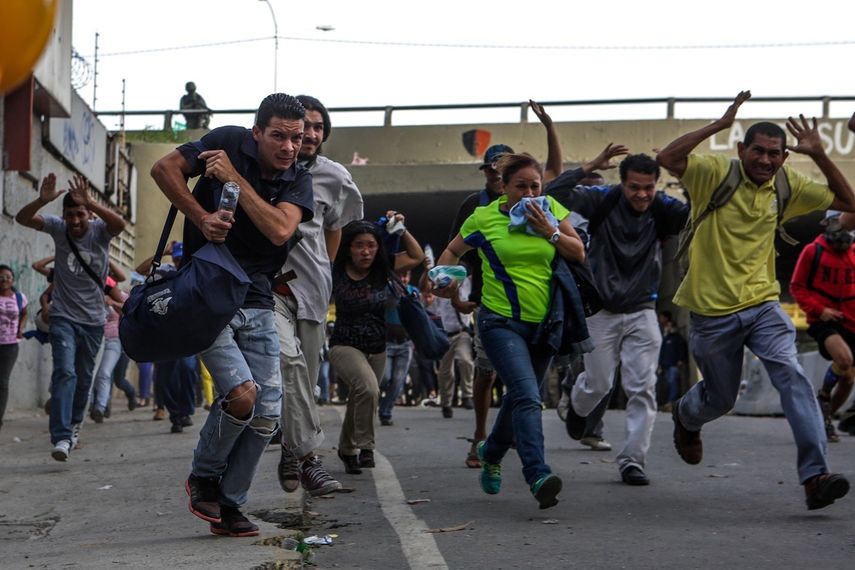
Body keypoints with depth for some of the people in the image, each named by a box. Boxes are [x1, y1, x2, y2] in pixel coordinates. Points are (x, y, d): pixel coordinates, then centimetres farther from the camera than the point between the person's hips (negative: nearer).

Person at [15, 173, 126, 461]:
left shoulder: (100, 231, -8)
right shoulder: (59, 228, -5)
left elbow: (119, 224, -31)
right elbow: (22, 218, -15)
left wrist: (89, 202, -45)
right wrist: (42, 200, -36)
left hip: (93, 320, 1)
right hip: (63, 317, -1)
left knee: (84, 377, 13)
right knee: (65, 371, -17)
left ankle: (74, 424, 37)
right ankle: (61, 437, -24)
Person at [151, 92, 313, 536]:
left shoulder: (299, 180, 3)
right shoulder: (228, 142, -4)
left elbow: (279, 230, -16)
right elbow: (163, 168, -5)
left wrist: (234, 178, -17)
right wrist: (200, 217, -14)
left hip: (256, 303, 5)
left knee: (267, 414, 0)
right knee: (242, 392, -21)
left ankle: (228, 503, 18)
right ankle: (203, 477, 6)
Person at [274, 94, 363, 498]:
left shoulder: (333, 177, 3)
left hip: (310, 285, 4)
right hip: (267, 281, -4)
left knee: (306, 374, 6)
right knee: (287, 358, -25)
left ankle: (290, 454, 22)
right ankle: (307, 455, -23)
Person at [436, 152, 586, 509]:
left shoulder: (551, 210, 4)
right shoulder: (484, 218, -3)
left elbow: (579, 254, 3)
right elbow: (452, 251, 11)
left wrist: (551, 232, -13)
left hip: (543, 323, 5)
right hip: (501, 322, -4)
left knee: (520, 397, 18)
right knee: (528, 397, -23)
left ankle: (491, 454, 45)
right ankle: (538, 477, -31)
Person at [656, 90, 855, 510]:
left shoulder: (786, 187, 2)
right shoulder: (715, 175, -11)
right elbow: (666, 158, -27)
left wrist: (819, 156, -8)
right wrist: (719, 124, -29)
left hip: (763, 305, 3)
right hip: (713, 312, -2)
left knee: (793, 377, -21)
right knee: (720, 398, 15)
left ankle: (815, 476, -23)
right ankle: (686, 417, 53)